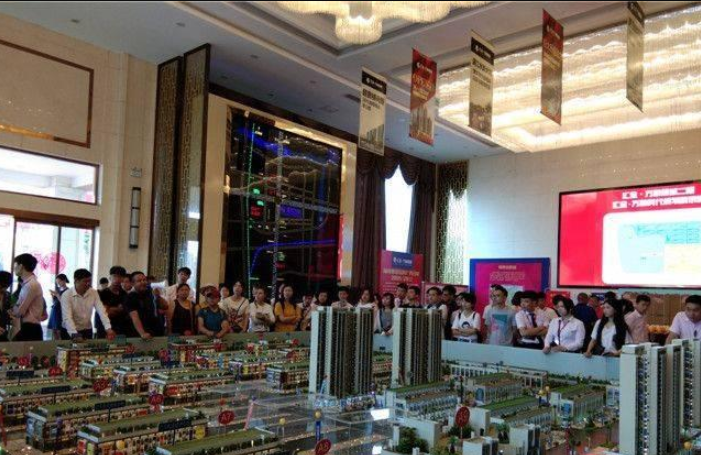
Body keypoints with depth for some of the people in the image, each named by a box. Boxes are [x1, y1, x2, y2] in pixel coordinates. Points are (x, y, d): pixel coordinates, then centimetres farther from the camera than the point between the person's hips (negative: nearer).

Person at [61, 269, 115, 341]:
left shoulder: (94, 293, -6)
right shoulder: (66, 295, -17)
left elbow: (101, 311, -14)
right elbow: (67, 317, -26)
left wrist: (108, 328, -28)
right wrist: (74, 334, -40)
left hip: (87, 331, 4)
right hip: (70, 332, -3)